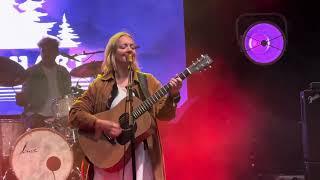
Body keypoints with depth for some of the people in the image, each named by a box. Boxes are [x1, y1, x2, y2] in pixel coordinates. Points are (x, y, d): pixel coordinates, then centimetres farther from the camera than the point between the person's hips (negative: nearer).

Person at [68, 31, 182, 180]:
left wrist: (172, 96, -19)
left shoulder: (148, 82, 7)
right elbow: (74, 114, -1)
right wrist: (101, 124, -15)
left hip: (142, 155, 1)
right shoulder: (100, 85, 3)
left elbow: (163, 114, 0)